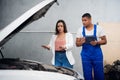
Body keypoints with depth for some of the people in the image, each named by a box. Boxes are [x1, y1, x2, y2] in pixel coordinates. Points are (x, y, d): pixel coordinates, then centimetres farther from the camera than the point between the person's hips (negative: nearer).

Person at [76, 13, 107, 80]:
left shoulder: (98, 28, -2)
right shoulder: (80, 30, 4)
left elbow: (104, 41, 1)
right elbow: (77, 44, 5)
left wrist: (97, 42, -19)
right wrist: (81, 42, -18)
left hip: (97, 55, -2)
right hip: (86, 55, 2)